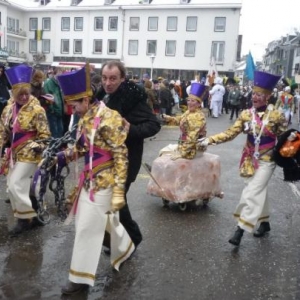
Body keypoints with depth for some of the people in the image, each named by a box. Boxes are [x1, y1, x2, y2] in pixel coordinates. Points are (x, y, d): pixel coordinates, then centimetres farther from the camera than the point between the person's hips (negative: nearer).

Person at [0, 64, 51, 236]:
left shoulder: (37, 110, -15)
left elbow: (45, 134, -14)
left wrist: (39, 146, -29)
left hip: (29, 154, -7)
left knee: (16, 186, -11)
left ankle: (26, 219, 6)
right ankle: (25, 216, 27)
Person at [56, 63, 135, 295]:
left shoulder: (109, 119, -20)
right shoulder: (85, 117, 6)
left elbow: (121, 157, -20)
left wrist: (119, 191, -21)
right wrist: (65, 156, 0)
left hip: (103, 182, -8)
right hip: (90, 179, 8)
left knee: (88, 227, -1)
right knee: (107, 219, 23)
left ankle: (81, 278, 13)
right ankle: (126, 248, 48)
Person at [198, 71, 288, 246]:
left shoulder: (276, 116, -11)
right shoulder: (246, 114, -2)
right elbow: (230, 133, -6)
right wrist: (209, 140, -16)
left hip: (266, 161, -4)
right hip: (250, 160, 4)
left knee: (252, 193, -12)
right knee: (260, 191, 17)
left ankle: (241, 230, -10)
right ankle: (265, 222, 35)